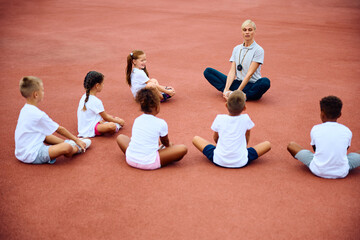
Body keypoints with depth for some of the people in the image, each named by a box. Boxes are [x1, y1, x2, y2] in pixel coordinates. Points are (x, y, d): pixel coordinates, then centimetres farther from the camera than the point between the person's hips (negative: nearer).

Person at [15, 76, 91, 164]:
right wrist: (76, 139, 3)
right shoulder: (39, 115, -19)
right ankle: (77, 148, 8)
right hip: (32, 156, -10)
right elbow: (60, 129, -9)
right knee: (67, 148, -22)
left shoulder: (25, 110, 8)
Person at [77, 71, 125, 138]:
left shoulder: (84, 97, 7)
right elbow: (106, 118, -11)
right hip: (89, 131, -10)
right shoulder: (96, 101, -22)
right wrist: (118, 121, 3)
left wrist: (112, 117, 20)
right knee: (111, 126, -31)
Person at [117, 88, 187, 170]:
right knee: (183, 149, -4)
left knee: (120, 137, 31)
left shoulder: (137, 120, 9)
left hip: (131, 160, 4)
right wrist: (170, 145, 39)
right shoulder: (161, 123, -5)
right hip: (149, 164, -4)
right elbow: (166, 143, 13)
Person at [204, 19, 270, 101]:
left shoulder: (258, 50, -6)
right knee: (208, 71, -7)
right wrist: (226, 89, -17)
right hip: (237, 83, 5)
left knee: (265, 82, -38)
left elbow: (250, 73, -15)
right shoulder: (236, 49, 9)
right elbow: (232, 71, -1)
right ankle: (229, 92, -24)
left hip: (252, 86, -4)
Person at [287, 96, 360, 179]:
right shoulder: (347, 131, -2)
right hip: (342, 173, 2)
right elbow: (346, 149, 13)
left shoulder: (315, 129, -5)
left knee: (291, 145, 14)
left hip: (318, 171, -1)